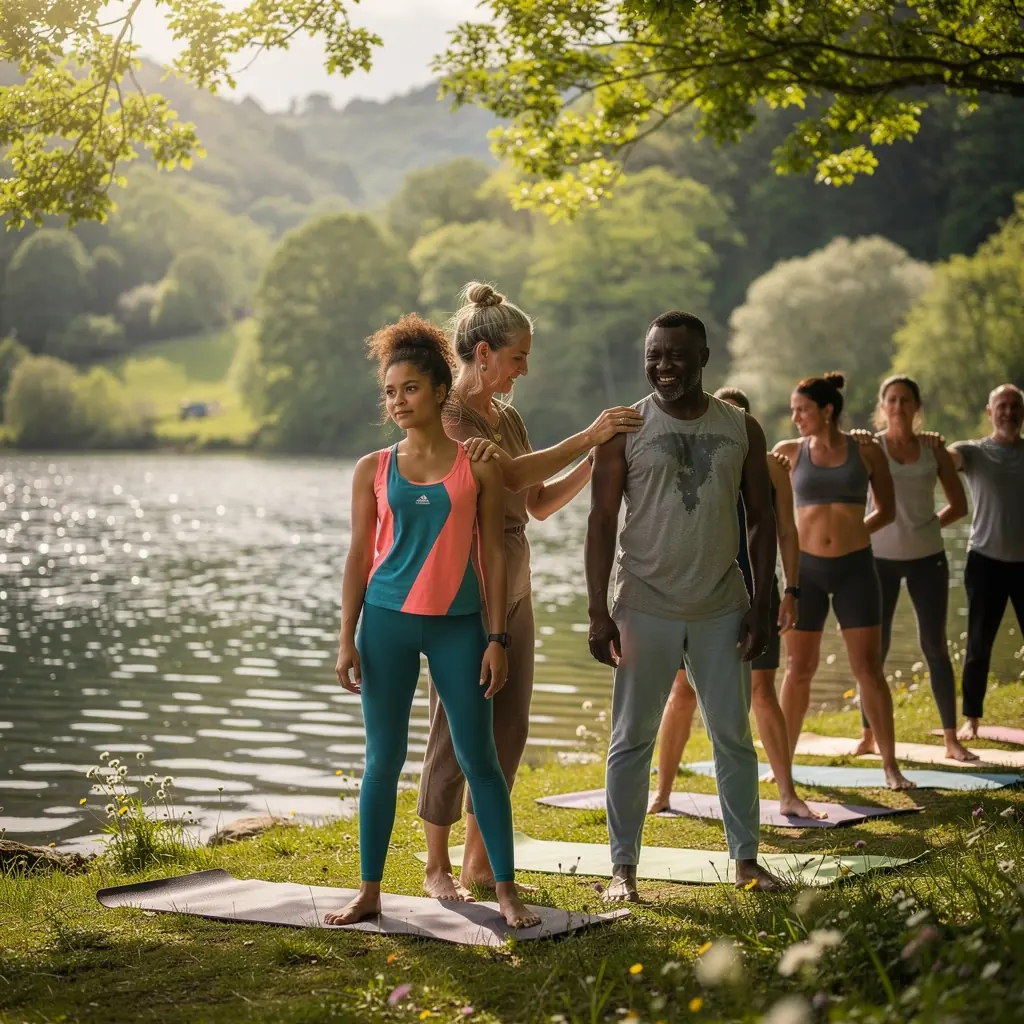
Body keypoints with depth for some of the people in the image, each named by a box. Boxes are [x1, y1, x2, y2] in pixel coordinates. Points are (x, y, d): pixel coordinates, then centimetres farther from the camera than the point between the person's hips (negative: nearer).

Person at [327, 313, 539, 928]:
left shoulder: (478, 464, 2)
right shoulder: (373, 469, 5)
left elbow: (493, 554, 3)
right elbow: (359, 556, 7)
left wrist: (497, 638, -2)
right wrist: (347, 640, 1)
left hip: (458, 623, -1)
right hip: (387, 620, 1)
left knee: (478, 757, 0)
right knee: (384, 758, 5)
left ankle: (507, 890, 8)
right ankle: (370, 893, 14)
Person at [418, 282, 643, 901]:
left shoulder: (509, 419, 14)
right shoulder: (445, 416, -12)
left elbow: (540, 504, 14)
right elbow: (511, 475, -26)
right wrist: (587, 437, -23)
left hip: (513, 590, 8)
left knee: (510, 729, 9)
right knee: (456, 733, -2)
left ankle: (478, 861, 18)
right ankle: (437, 868, 8)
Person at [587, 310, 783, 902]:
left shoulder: (741, 429, 4)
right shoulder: (625, 429, -3)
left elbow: (763, 519, 6)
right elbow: (602, 523, -4)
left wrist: (762, 604, 0)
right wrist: (599, 613, -10)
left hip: (723, 609, 2)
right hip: (647, 609, -2)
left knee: (734, 737, 9)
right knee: (632, 739, 3)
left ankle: (746, 858, 20)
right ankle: (624, 865, 10)